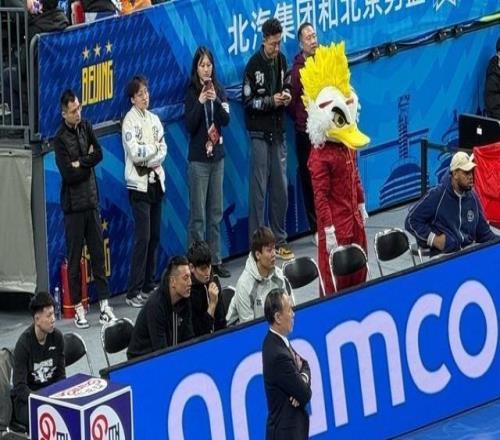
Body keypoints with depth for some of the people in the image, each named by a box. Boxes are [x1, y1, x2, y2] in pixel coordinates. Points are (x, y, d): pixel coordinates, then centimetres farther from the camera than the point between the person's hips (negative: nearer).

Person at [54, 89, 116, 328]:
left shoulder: (86, 127, 6)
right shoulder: (60, 139, -11)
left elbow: (99, 154, -3)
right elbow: (68, 174, -17)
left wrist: (80, 163, -14)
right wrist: (88, 164, -6)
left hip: (92, 201, 5)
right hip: (73, 204, -5)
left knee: (98, 253, 6)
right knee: (75, 257, 1)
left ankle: (104, 303, 10)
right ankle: (78, 307, 7)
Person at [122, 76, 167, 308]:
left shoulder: (154, 119, 13)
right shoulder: (130, 121, -7)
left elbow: (163, 150, 6)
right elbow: (135, 153, -16)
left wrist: (151, 162, -11)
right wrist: (154, 148, -2)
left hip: (156, 181, 7)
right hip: (139, 185, -7)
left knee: (154, 236, 7)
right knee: (143, 237, -11)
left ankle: (149, 286, 15)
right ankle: (133, 292, -10)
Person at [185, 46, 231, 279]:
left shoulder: (219, 91, 5)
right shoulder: (191, 93, -6)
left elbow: (226, 120, -3)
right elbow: (189, 126, -12)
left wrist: (216, 100, -19)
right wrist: (200, 102, -23)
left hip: (217, 156, 4)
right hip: (198, 159, -4)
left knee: (216, 212, 9)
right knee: (198, 215, -4)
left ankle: (215, 260, 15)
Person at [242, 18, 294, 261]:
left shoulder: (281, 60, 7)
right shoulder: (254, 65, -11)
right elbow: (248, 102, -10)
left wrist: (286, 95, 0)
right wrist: (271, 101, -21)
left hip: (278, 133, 6)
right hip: (260, 133, -6)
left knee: (280, 188, 9)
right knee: (259, 189, -4)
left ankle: (279, 240, 18)